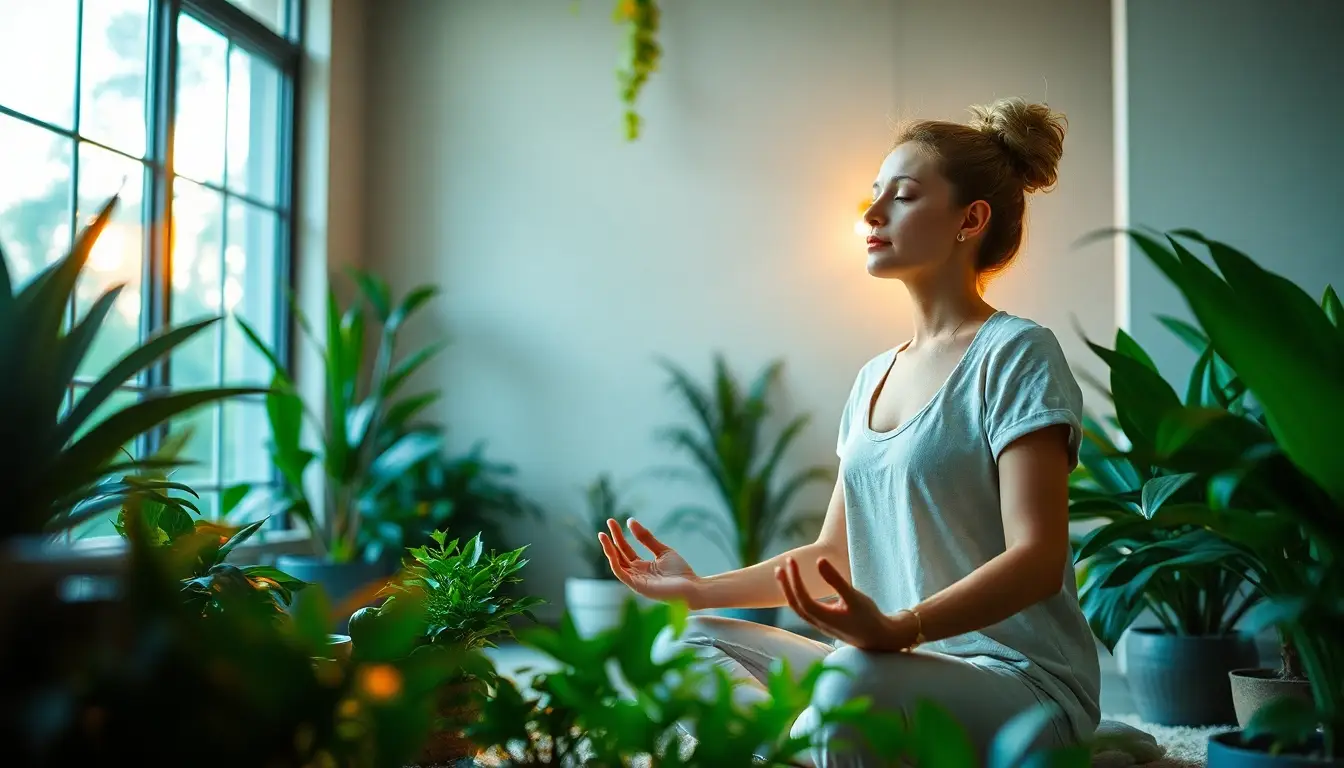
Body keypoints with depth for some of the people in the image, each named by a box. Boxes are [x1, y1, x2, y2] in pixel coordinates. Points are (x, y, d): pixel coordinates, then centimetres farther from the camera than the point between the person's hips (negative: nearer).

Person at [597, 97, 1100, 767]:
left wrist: (897, 628, -34)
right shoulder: (873, 378, 16)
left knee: (854, 681, -37)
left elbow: (1038, 557, -18)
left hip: (1024, 679, -8)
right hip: (901, 667, 8)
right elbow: (834, 557, 18)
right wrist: (701, 590, 8)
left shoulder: (1015, 354, -7)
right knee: (698, 641, -3)